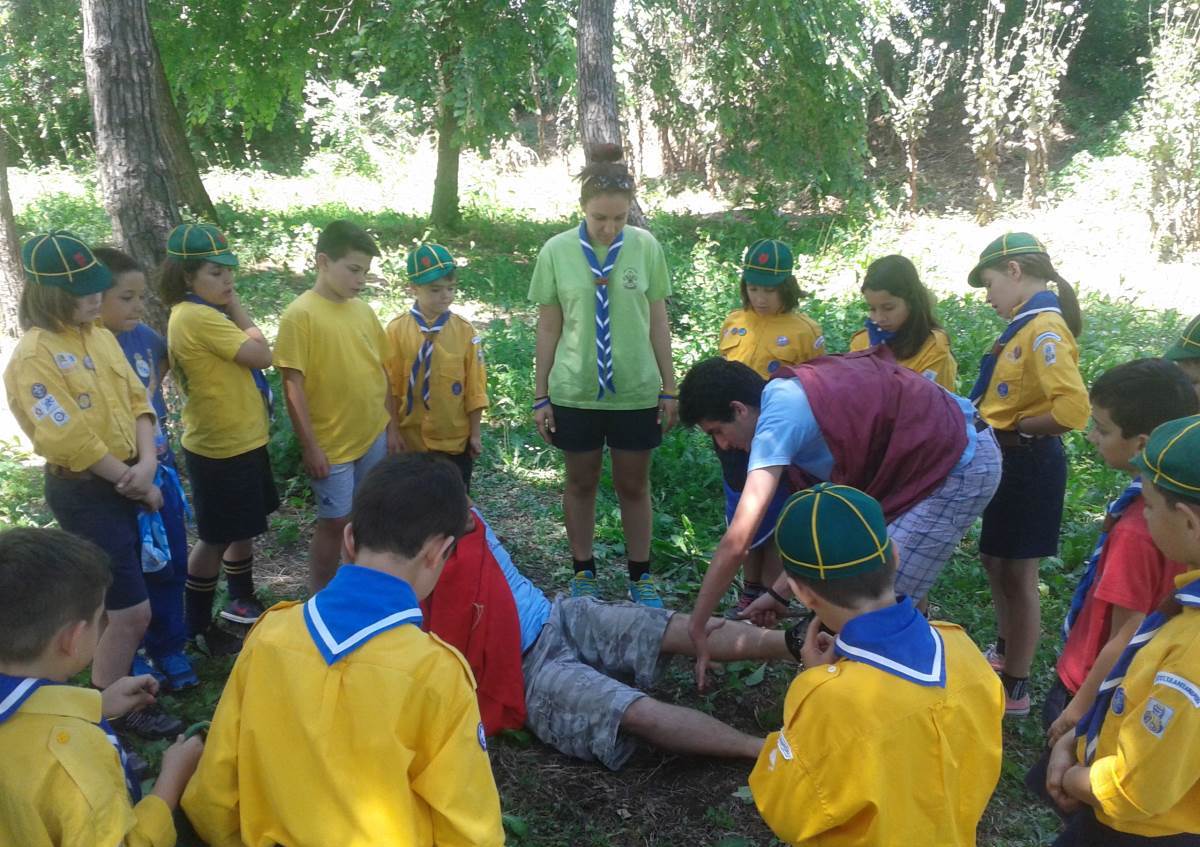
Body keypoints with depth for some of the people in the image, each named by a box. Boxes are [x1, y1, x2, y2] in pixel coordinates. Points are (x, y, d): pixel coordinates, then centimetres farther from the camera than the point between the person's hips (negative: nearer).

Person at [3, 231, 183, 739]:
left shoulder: (100, 336, 6)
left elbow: (136, 401, 4)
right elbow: (69, 440, -22)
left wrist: (146, 463, -12)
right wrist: (135, 483, -13)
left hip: (122, 483, 8)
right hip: (85, 493, -8)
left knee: (115, 604, 21)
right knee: (132, 612, -2)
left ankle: (119, 687, 39)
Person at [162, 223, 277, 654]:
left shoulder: (206, 313, 9)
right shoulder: (197, 317, -22)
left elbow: (248, 352, 5)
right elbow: (261, 355, -22)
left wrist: (233, 310, -1)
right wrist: (237, 310, -12)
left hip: (240, 441, 10)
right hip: (221, 448, -10)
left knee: (242, 529, 22)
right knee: (217, 538, 4)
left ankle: (242, 601, 40)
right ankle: (196, 628, 19)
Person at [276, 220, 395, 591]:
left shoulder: (364, 311, 4)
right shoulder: (300, 315, -13)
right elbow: (293, 385, -14)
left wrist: (390, 426, 11)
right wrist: (310, 446, -15)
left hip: (373, 436, 6)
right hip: (332, 444, -5)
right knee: (334, 522, 5)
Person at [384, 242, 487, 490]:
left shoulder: (464, 330, -6)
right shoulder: (397, 330, -7)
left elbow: (474, 387, -1)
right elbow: (390, 387, -3)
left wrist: (475, 433, 1)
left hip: (456, 439, 0)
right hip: (411, 439, 0)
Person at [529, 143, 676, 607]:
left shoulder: (645, 247, -8)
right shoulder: (557, 251, -8)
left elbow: (658, 322, 0)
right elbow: (549, 328, -1)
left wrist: (668, 389, 4)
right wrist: (540, 396, 2)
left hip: (637, 392, 0)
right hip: (575, 393, 0)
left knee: (634, 485, 13)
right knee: (581, 483, 15)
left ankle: (640, 576, 30)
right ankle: (583, 572, 33)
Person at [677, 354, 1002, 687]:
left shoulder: (779, 415, -19)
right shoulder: (793, 396, 8)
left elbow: (736, 541, -22)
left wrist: (695, 627, -12)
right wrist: (780, 593, 13)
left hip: (959, 468, -9)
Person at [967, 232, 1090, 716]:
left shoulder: (1045, 330, -21)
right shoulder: (1027, 325, 8)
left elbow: (1073, 409, -31)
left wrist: (1012, 430, -18)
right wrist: (984, 415, -1)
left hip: (1028, 464, -10)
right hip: (1009, 461, 10)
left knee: (1017, 573, 2)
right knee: (994, 561, 23)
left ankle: (1014, 690, 17)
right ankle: (1004, 653, 45)